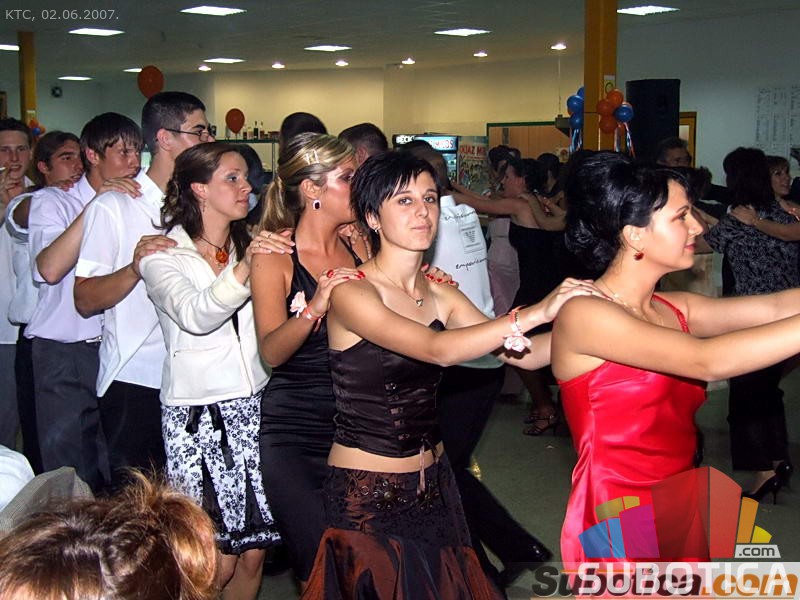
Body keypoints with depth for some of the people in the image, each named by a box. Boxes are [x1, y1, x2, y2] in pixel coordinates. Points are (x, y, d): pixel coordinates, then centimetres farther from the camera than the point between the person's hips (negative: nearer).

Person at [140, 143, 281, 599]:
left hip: (254, 407, 5)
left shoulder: (253, 246, 13)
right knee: (216, 562, -2)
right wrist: (243, 270, -36)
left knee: (253, 552, 7)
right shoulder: (164, 255, -3)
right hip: (198, 415, -4)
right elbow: (195, 316, -21)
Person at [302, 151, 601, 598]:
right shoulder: (351, 292, -16)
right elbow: (437, 349, -30)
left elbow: (524, 354, -3)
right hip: (369, 494, -6)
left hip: (433, 484, 6)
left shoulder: (439, 294, 3)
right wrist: (535, 313, -33)